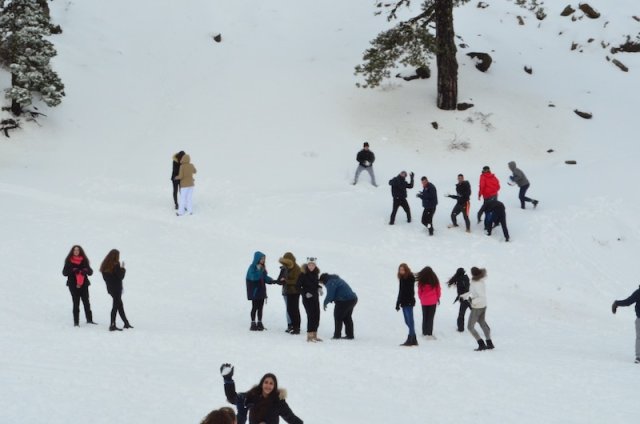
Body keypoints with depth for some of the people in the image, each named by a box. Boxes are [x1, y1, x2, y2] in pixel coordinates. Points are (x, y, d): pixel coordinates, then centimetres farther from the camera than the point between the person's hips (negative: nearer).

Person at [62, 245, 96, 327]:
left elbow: (90, 272, 7)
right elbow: (64, 272, -1)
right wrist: (73, 271, -19)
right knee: (76, 303, -3)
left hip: (83, 284, 2)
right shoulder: (69, 261, 2)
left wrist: (86, 270, -16)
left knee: (86, 302, 4)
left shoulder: (84, 261, 7)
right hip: (73, 285, -2)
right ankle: (76, 322, 0)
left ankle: (89, 319, 13)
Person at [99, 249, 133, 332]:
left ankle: (126, 323, 28)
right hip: (116, 288, -8)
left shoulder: (105, 266, 5)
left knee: (119, 305, 18)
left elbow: (105, 277, 10)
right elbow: (120, 276, -16)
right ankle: (112, 325, -5)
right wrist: (123, 269, -1)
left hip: (110, 288, 8)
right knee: (116, 306, -2)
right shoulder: (116, 265, -17)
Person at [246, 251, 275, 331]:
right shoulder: (252, 267, -13)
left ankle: (259, 323, 17)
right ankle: (253, 323, 4)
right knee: (255, 307, -2)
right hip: (255, 291, -7)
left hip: (261, 291, 7)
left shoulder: (262, 267, 10)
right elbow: (254, 277, -24)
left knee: (260, 307, 10)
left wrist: (271, 280, -2)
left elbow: (265, 277, 15)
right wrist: (259, 270, -28)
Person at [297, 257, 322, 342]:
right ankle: (309, 336, -11)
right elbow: (298, 286, -9)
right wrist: (305, 293, -20)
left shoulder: (316, 273, 7)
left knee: (316, 316, 8)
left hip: (315, 297, 7)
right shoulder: (303, 274, -11)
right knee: (311, 316, -14)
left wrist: (319, 288, 2)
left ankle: (314, 335, 18)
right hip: (307, 298, -7)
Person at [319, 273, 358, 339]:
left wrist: (325, 303, 3)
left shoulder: (330, 283, -11)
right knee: (347, 318, 19)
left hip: (344, 301, -10)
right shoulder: (337, 279, 22)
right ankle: (350, 335, 21)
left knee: (338, 317, 3)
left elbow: (330, 296, -13)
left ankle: (337, 335, 5)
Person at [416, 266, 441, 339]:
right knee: (430, 317, -1)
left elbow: (419, 291, 2)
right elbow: (438, 289, 4)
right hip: (432, 301, -1)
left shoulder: (421, 280, -4)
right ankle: (429, 333, -6)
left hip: (424, 301, 1)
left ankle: (424, 332, 16)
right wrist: (438, 298, 20)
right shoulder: (434, 280, -5)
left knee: (424, 317, 13)